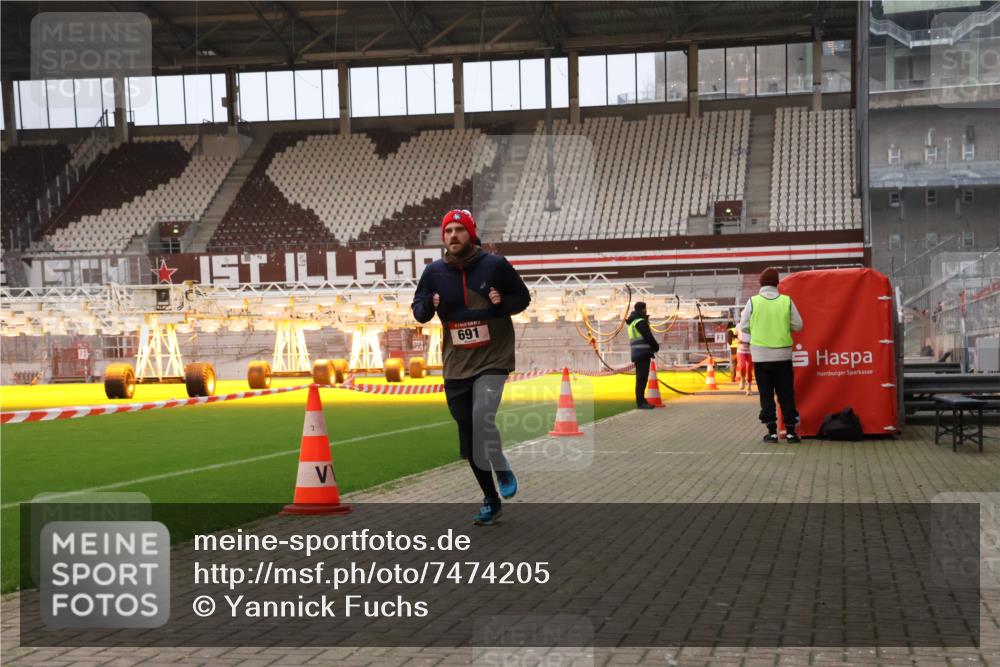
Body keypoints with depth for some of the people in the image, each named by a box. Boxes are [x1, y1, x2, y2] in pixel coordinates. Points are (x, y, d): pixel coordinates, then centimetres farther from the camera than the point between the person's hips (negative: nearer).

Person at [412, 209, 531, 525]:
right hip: (455, 366, 4)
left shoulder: (495, 265, -6)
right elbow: (418, 311, 7)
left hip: (493, 359, -4)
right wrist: (428, 305, -16)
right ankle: (491, 500, 24)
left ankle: (502, 470, 2)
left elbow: (523, 297, 5)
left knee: (482, 418, -26)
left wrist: (503, 304, -16)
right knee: (468, 437, 8)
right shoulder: (434, 272, 0)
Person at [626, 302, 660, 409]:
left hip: (637, 353, 10)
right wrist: (656, 346, 1)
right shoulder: (640, 321, -11)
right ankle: (641, 402, -14)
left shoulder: (632, 322, 20)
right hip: (643, 353, -10)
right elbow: (648, 336, -14)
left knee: (641, 378, 13)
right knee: (642, 377, -11)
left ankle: (641, 401, 16)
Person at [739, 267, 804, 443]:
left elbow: (743, 326, 0)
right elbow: (798, 325, 1)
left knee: (766, 394, 6)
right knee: (786, 393, 8)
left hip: (760, 354, -1)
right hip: (783, 354, 1)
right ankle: (790, 430, 6)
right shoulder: (787, 301, -3)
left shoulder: (753, 301, -6)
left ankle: (772, 431, 4)